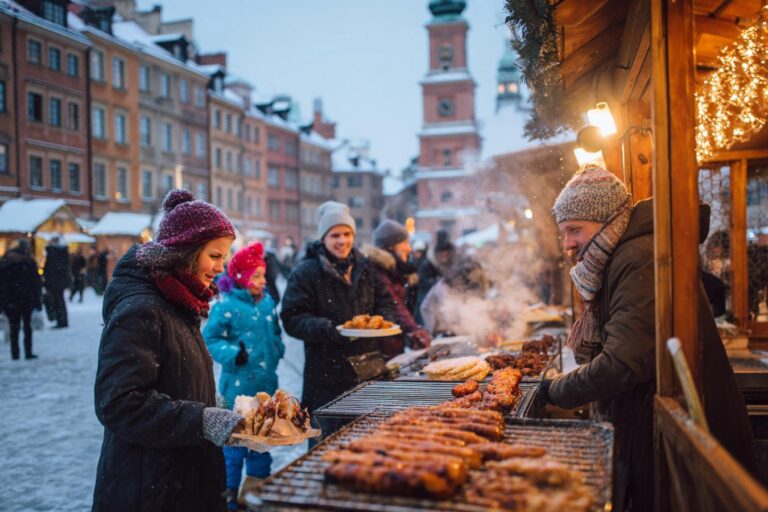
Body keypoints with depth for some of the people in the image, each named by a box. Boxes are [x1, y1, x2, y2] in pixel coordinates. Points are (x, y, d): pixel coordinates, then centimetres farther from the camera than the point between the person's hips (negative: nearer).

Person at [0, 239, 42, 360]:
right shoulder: (29, 262, -5)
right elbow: (36, 282, -7)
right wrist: (36, 301, -3)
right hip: (26, 300, -3)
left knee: (14, 327, 9)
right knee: (27, 326, 6)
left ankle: (15, 353, 9)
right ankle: (28, 353, 4)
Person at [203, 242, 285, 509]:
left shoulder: (267, 301, 7)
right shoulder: (226, 305, -14)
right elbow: (210, 339, -13)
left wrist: (277, 349, 8)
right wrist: (233, 354, -24)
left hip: (266, 384, 7)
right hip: (239, 385, -6)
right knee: (234, 438, 4)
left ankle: (257, 484, 33)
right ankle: (230, 491, 20)